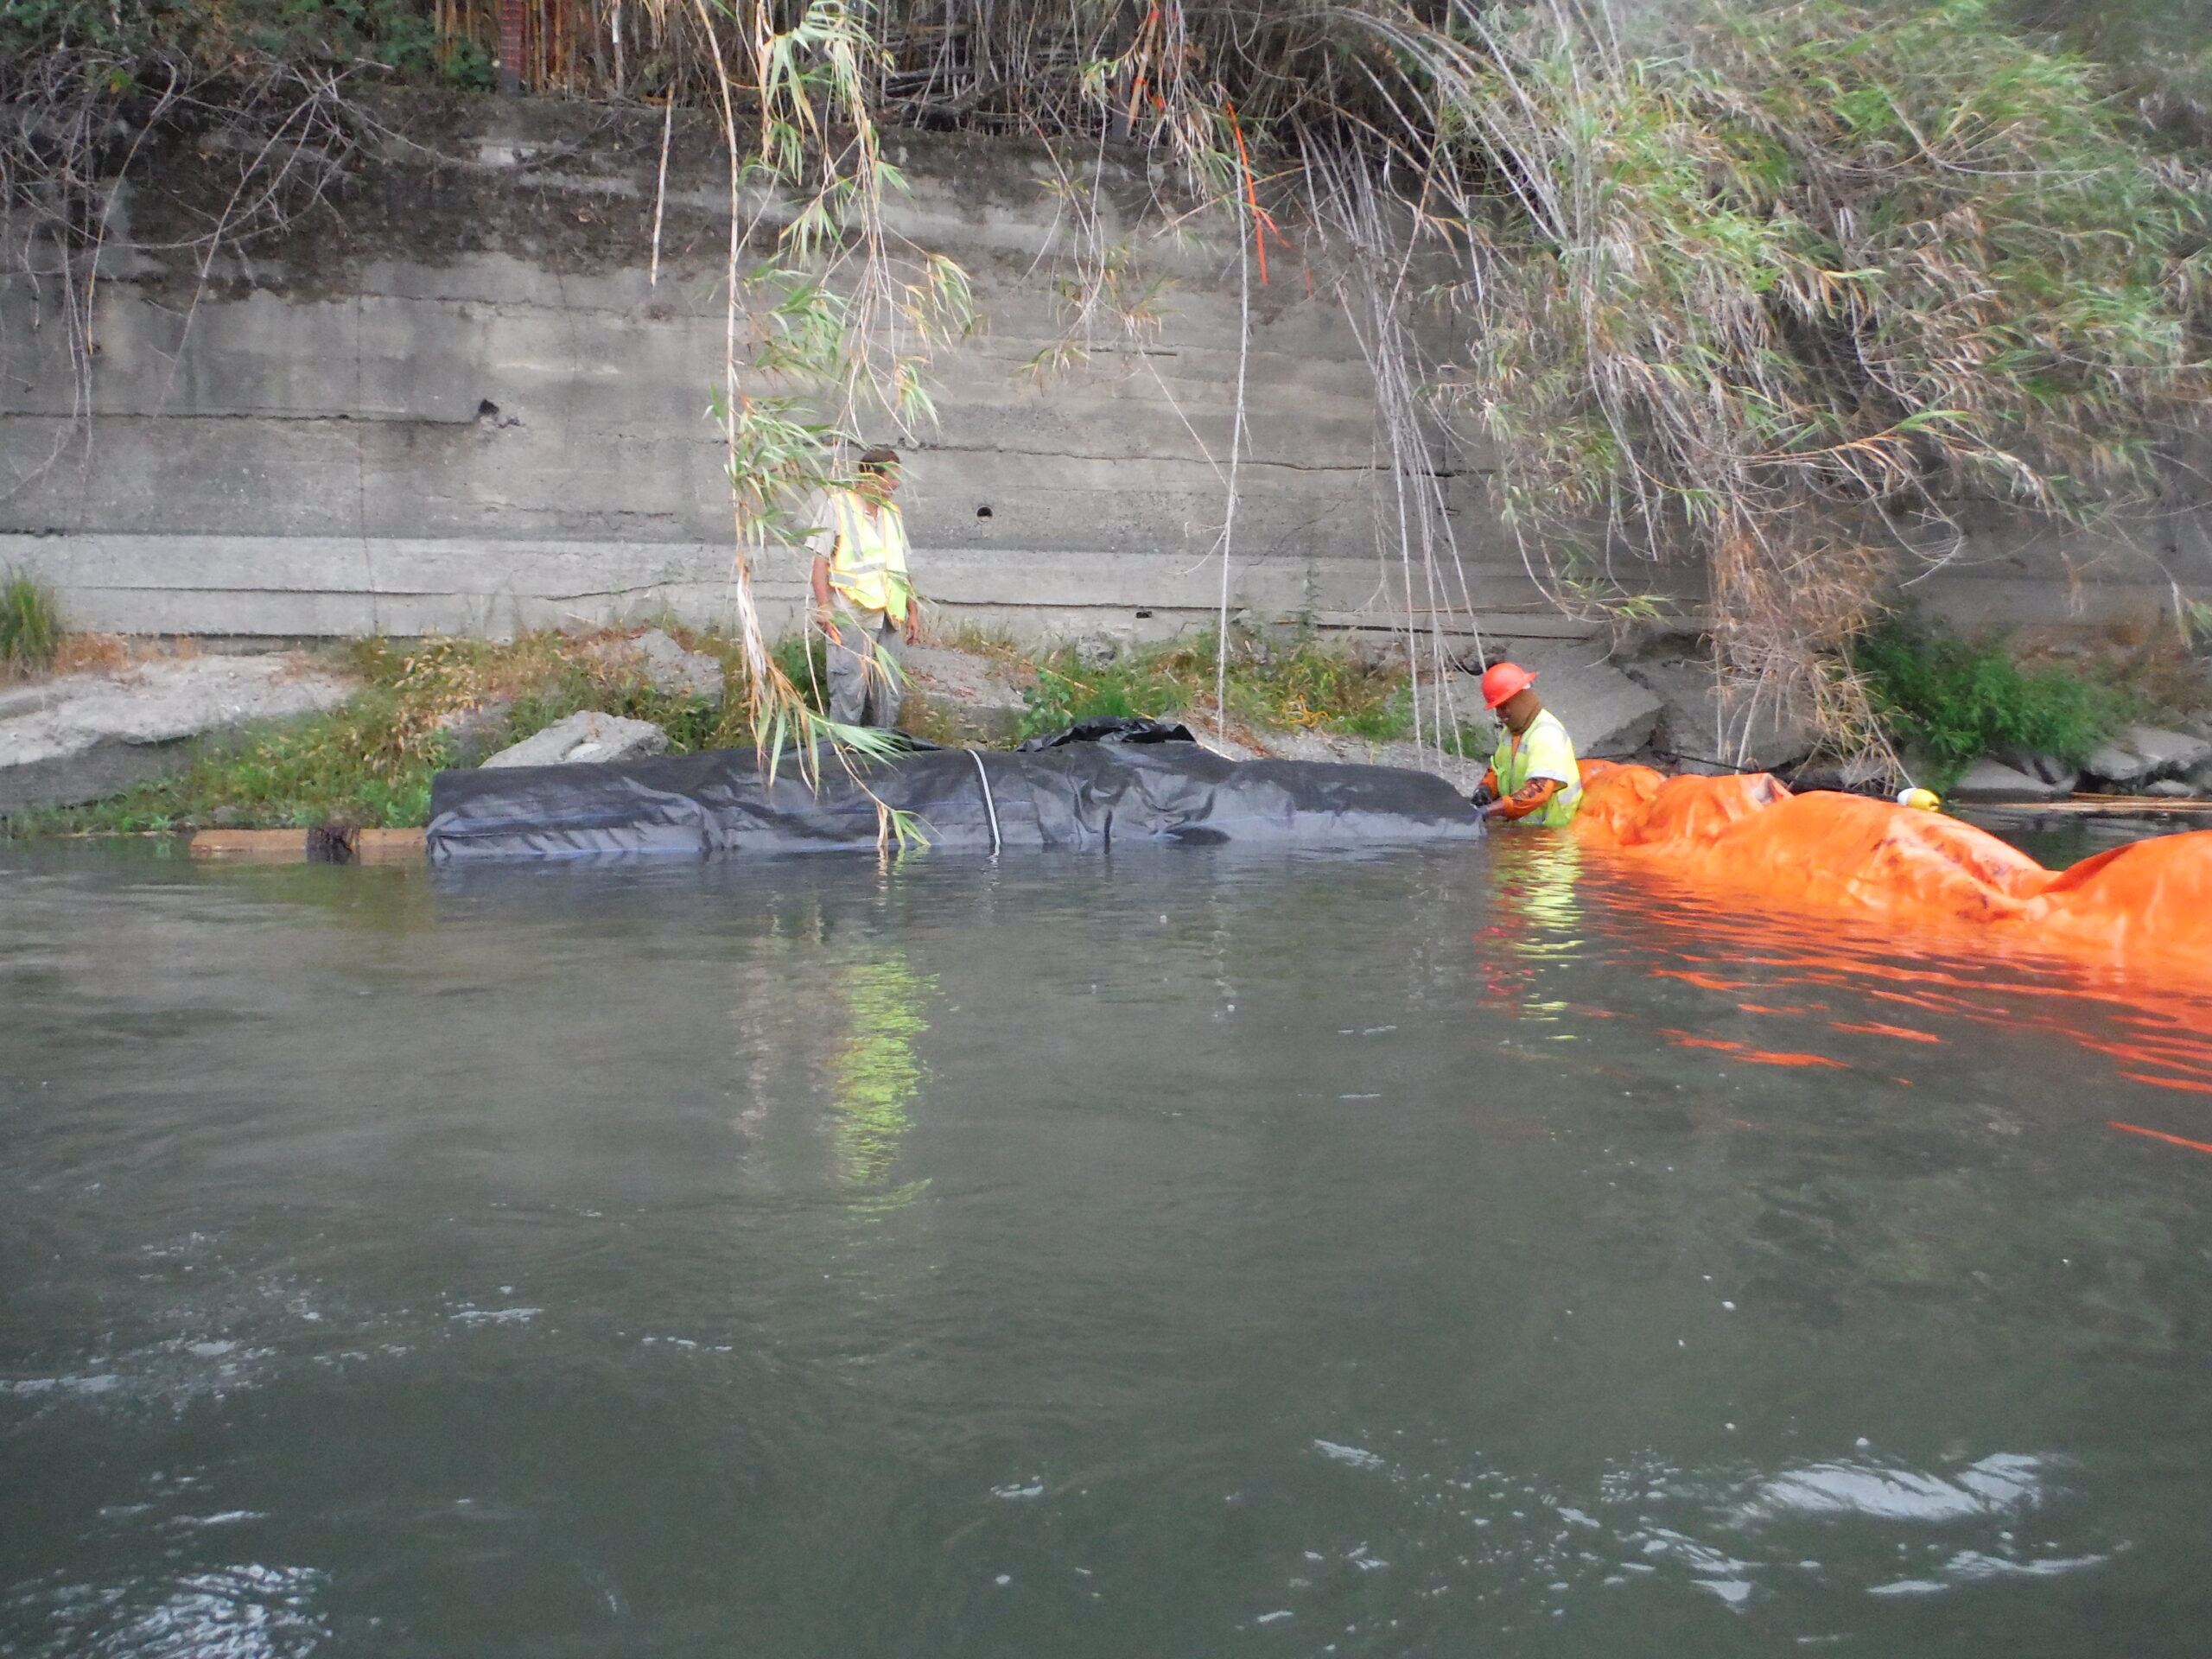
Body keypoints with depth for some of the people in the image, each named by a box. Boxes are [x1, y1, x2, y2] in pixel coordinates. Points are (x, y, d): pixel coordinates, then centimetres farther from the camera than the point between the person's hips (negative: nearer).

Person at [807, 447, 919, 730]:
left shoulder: (892, 512, 19)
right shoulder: (838, 505, 2)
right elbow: (820, 560, -4)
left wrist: (913, 611, 16)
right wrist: (824, 608, -14)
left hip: (888, 616, 6)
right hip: (850, 614, -6)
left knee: (889, 691, 5)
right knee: (849, 689, -9)